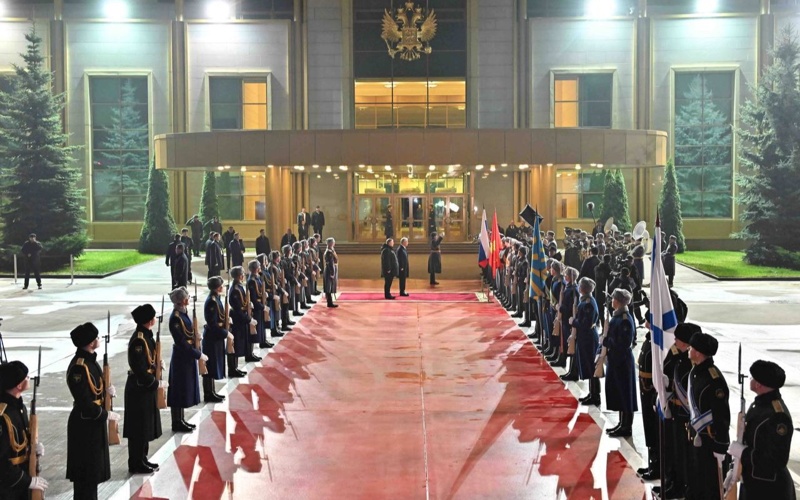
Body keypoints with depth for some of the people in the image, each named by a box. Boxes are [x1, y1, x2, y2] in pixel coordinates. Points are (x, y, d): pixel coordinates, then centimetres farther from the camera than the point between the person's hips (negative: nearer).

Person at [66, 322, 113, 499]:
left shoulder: (89, 360, 5)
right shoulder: (79, 367, -25)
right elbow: (84, 403, -24)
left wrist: (106, 390, 1)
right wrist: (106, 414, -15)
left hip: (94, 422, 10)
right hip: (84, 425, -10)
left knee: (93, 468, 20)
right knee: (86, 471, 2)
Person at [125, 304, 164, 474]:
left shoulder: (146, 335, 6)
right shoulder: (139, 340, -24)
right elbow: (140, 371, -25)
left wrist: (156, 364, 2)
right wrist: (157, 383, -17)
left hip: (146, 388, 10)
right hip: (139, 389, -10)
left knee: (145, 427, 19)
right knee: (139, 428, 2)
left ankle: (142, 459, 30)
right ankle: (137, 464, 13)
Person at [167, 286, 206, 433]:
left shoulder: (184, 313, 6)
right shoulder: (175, 318, -21)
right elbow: (182, 342, -22)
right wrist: (199, 354, -19)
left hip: (188, 356, 9)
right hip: (181, 357, -9)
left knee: (186, 388, 16)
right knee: (179, 389, 1)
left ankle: (180, 420, 27)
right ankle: (177, 423, 12)